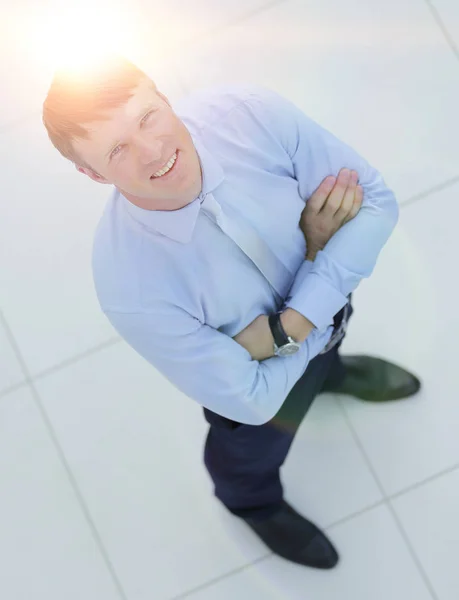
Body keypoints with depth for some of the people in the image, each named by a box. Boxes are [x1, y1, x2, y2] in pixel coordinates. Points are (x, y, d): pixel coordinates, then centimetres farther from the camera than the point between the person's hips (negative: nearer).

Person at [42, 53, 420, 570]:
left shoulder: (253, 114, -36)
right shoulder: (128, 283, -43)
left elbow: (376, 201, -25)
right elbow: (252, 400, -32)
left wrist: (291, 325, -34)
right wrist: (316, 247, -28)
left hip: (330, 295, 3)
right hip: (267, 379, -2)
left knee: (326, 349, 39)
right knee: (250, 457, 32)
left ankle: (330, 371, 78)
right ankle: (255, 504, 70)